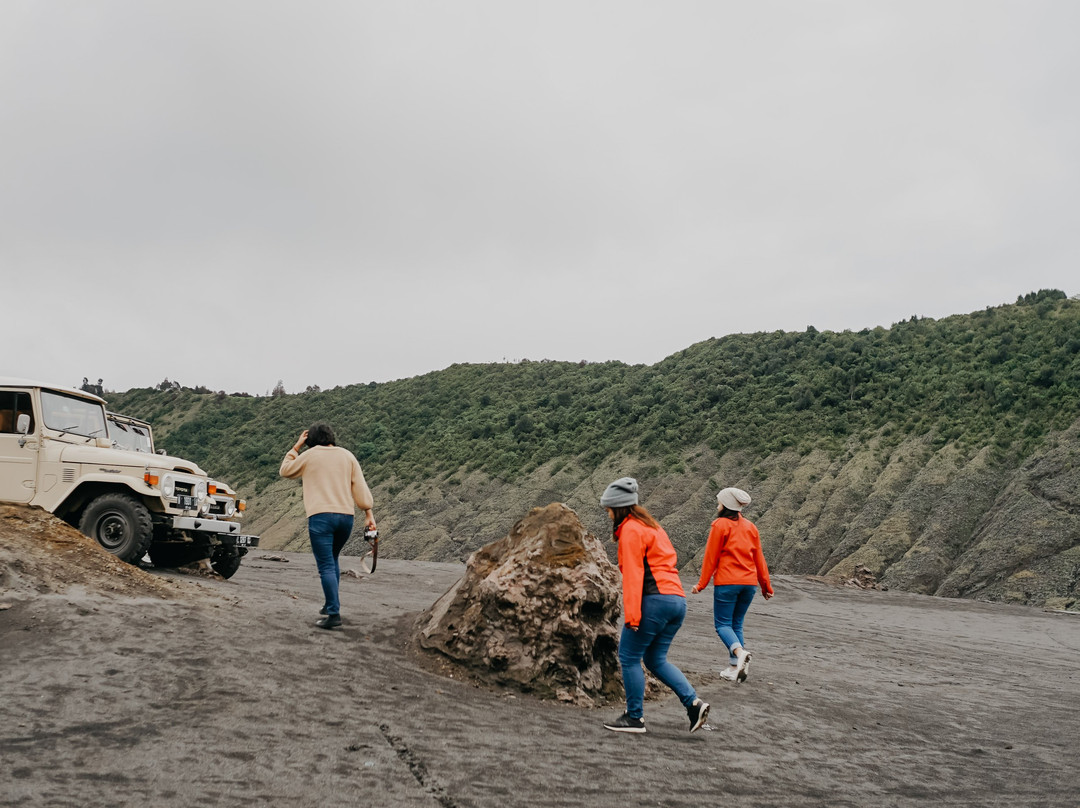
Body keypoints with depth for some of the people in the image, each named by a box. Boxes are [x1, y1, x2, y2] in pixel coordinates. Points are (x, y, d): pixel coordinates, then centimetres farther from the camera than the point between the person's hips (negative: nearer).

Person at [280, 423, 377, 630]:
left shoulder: (309, 456, 4)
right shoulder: (347, 456, 12)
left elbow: (286, 470, 20)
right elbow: (360, 487, 6)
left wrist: (296, 447, 23)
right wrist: (368, 513, 7)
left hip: (320, 516, -4)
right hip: (346, 516, 4)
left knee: (326, 566, -6)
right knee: (332, 561, 22)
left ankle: (333, 613, -13)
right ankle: (331, 605, 24)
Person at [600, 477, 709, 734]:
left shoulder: (630, 530, -6)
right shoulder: (651, 526, 22)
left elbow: (633, 574, -14)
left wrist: (631, 614, -18)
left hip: (655, 599, -9)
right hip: (677, 599, 9)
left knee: (629, 657, 2)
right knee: (656, 660, 15)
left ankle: (635, 717, 6)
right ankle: (693, 702, 2)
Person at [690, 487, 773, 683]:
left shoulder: (720, 525, -5)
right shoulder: (750, 527, 12)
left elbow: (711, 557, -4)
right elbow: (759, 558, 13)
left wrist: (701, 584, 1)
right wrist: (766, 585, 17)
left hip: (727, 582, -6)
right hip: (749, 582, 6)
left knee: (723, 623, 1)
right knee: (736, 624, 13)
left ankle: (740, 652, -26)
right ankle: (735, 668, 7)